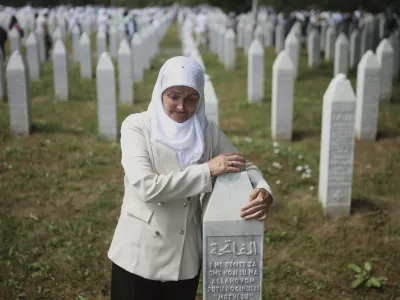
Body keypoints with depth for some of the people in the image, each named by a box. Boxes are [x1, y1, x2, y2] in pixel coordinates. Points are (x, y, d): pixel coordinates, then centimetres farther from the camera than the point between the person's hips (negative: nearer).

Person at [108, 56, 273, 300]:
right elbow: (147, 186, -23)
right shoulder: (137, 126, -12)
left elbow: (245, 167, 3)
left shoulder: (207, 130, -1)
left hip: (186, 255, 3)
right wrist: (207, 170, -22)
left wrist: (264, 192, -19)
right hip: (140, 253, -3)